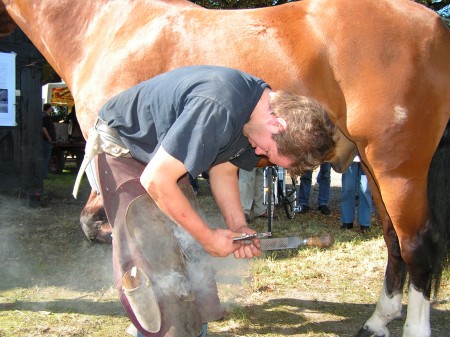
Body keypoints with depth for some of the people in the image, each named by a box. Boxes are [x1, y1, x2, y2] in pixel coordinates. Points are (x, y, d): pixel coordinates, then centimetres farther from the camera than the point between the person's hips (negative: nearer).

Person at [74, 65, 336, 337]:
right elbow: (155, 181, -33)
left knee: (192, 249, 7)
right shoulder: (217, 109, -38)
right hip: (120, 148, -8)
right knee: (159, 258, -12)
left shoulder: (263, 107, -9)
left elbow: (224, 169, 5)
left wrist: (237, 226, -8)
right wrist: (207, 235, -22)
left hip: (162, 155, 8)